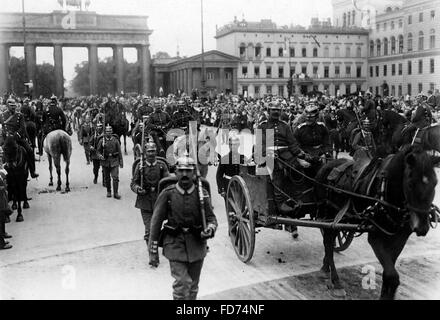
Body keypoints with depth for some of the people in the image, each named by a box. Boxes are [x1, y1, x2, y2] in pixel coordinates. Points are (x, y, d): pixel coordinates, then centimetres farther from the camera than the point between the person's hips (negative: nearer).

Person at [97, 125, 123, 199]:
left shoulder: (115, 140, 1)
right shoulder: (101, 141, 1)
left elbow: (119, 152, 4)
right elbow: (99, 150, 10)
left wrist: (121, 162, 2)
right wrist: (100, 156, -13)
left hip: (114, 161, -1)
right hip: (105, 161, 1)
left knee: (115, 177, -8)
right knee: (107, 178, 10)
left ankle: (115, 193, -1)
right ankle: (108, 191, 26)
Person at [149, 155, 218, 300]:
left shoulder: (202, 194, -1)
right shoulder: (167, 194, -6)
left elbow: (211, 218, 5)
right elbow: (156, 222, -3)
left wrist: (210, 229, -20)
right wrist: (153, 251, -4)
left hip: (197, 244, 3)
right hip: (175, 244, -2)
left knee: (193, 286, 13)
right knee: (182, 283, -13)